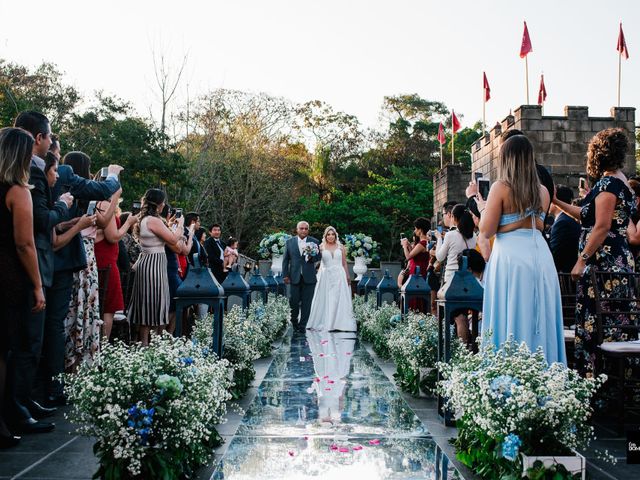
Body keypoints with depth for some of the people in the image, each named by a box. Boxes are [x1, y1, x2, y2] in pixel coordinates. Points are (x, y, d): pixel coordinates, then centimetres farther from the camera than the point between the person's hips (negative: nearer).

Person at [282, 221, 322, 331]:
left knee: (307, 303, 3)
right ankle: (294, 321, 25)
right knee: (294, 301, 3)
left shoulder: (314, 242, 3)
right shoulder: (289, 242, 5)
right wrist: (285, 275, 0)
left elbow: (319, 257, 4)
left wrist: (311, 257, -18)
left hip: (309, 277, 0)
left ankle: (302, 325, 12)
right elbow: (285, 259, 6)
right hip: (294, 277, 0)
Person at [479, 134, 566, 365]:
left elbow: (486, 231, -6)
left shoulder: (501, 188, -6)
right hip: (540, 256, 5)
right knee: (540, 320, 10)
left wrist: (479, 202, 10)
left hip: (510, 256, -5)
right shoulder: (543, 191, 9)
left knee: (511, 318, 0)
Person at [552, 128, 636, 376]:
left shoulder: (608, 183, -13)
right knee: (614, 324, 11)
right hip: (618, 261, 10)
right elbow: (587, 215, 23)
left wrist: (582, 260, -17)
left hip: (604, 263, -10)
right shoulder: (619, 181, 18)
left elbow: (602, 227, -19)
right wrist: (557, 202, 26)